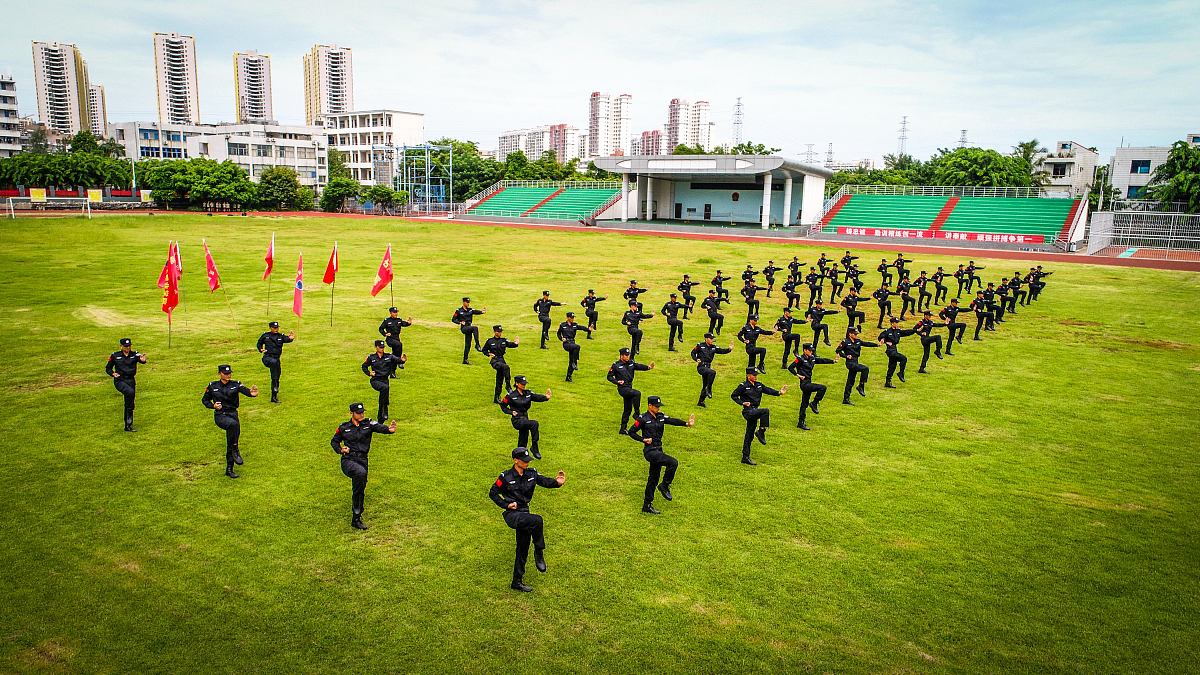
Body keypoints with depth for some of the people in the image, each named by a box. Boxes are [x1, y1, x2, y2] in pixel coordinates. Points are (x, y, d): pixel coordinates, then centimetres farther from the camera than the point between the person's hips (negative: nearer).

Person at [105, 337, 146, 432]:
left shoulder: (135, 355, 1)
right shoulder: (115, 356, 1)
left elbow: (141, 358, -21)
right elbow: (108, 367, 11)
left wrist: (143, 360, -46)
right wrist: (113, 373, -10)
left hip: (131, 380, 3)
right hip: (119, 381, -3)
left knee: (129, 403, 8)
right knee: (130, 392, -32)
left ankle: (128, 426, 19)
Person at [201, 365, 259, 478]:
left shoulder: (236, 384, 0)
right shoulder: (212, 386, 3)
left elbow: (245, 390, -19)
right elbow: (204, 400, 14)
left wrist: (252, 393, -44)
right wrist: (213, 406, -7)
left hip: (233, 414, 2)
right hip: (219, 415, -2)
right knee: (234, 424, -36)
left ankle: (229, 469, 15)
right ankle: (235, 450, -25)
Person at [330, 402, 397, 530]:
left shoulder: (369, 424, 4)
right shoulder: (344, 427, 8)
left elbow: (379, 427, -18)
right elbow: (334, 441, 22)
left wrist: (389, 429, -41)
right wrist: (340, 450, 1)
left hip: (362, 461, 2)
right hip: (348, 460, -2)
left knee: (360, 490, 8)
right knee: (361, 472, -34)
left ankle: (356, 519, 25)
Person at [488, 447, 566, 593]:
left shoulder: (531, 473, 3)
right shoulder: (506, 477, -9)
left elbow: (543, 481, 1)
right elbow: (493, 493, 0)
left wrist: (557, 482, -20)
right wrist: (506, 505, -11)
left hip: (524, 514, 6)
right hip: (512, 515, -6)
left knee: (522, 550, 11)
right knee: (537, 520, -32)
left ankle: (517, 582, 24)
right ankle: (539, 553, -15)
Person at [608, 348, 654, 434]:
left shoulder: (631, 363, 6)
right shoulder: (616, 365, -7)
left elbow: (639, 366, -7)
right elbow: (609, 377, -3)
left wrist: (648, 367, -26)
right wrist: (617, 381, -19)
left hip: (629, 388, 7)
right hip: (622, 388, -7)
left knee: (628, 409, 12)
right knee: (637, 393, -29)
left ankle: (623, 429, 21)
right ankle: (637, 413, -18)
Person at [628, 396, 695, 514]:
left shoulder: (661, 417, 8)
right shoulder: (643, 418, -8)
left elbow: (672, 421, -9)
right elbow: (631, 432, -4)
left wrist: (686, 423, -25)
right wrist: (643, 439, -16)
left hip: (658, 451, 7)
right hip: (650, 451, -7)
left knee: (653, 478, 12)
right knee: (673, 463, -21)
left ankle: (647, 505, 21)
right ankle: (664, 486, -4)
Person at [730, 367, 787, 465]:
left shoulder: (759, 385, 10)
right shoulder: (743, 386, -8)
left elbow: (768, 390, 6)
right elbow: (733, 396, -4)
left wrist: (779, 392, -9)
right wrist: (742, 403, -16)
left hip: (754, 412, 7)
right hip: (748, 411, -7)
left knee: (750, 435, 10)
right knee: (766, 411, -26)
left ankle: (745, 457, 16)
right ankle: (761, 432, -16)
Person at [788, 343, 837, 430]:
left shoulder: (812, 358, 11)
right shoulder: (800, 359, -11)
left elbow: (822, 360, 12)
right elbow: (790, 368, -13)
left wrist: (833, 361, 2)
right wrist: (798, 375, -19)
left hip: (809, 383, 8)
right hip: (804, 384, -8)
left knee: (805, 404, 11)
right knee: (822, 388, -19)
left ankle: (801, 423, 18)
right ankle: (814, 403, -4)